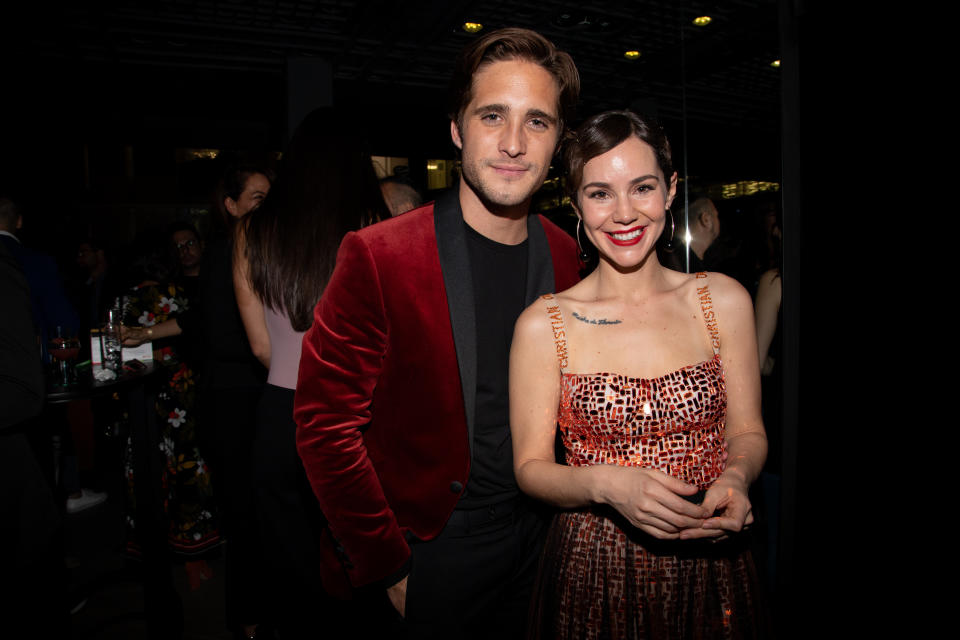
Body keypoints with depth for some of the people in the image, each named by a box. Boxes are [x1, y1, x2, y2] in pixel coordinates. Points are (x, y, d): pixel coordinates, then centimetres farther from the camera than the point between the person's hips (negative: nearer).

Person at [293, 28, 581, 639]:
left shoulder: (565, 255, -3)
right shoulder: (377, 257, -20)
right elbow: (325, 424, -16)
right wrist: (387, 566, -14)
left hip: (531, 536, 5)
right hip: (424, 548, -5)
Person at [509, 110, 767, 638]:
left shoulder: (724, 301, -4)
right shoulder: (543, 325, -11)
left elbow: (748, 431, 3)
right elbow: (531, 466, -6)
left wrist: (735, 478, -17)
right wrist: (606, 483, -24)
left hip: (710, 563, 2)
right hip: (595, 571, -2)